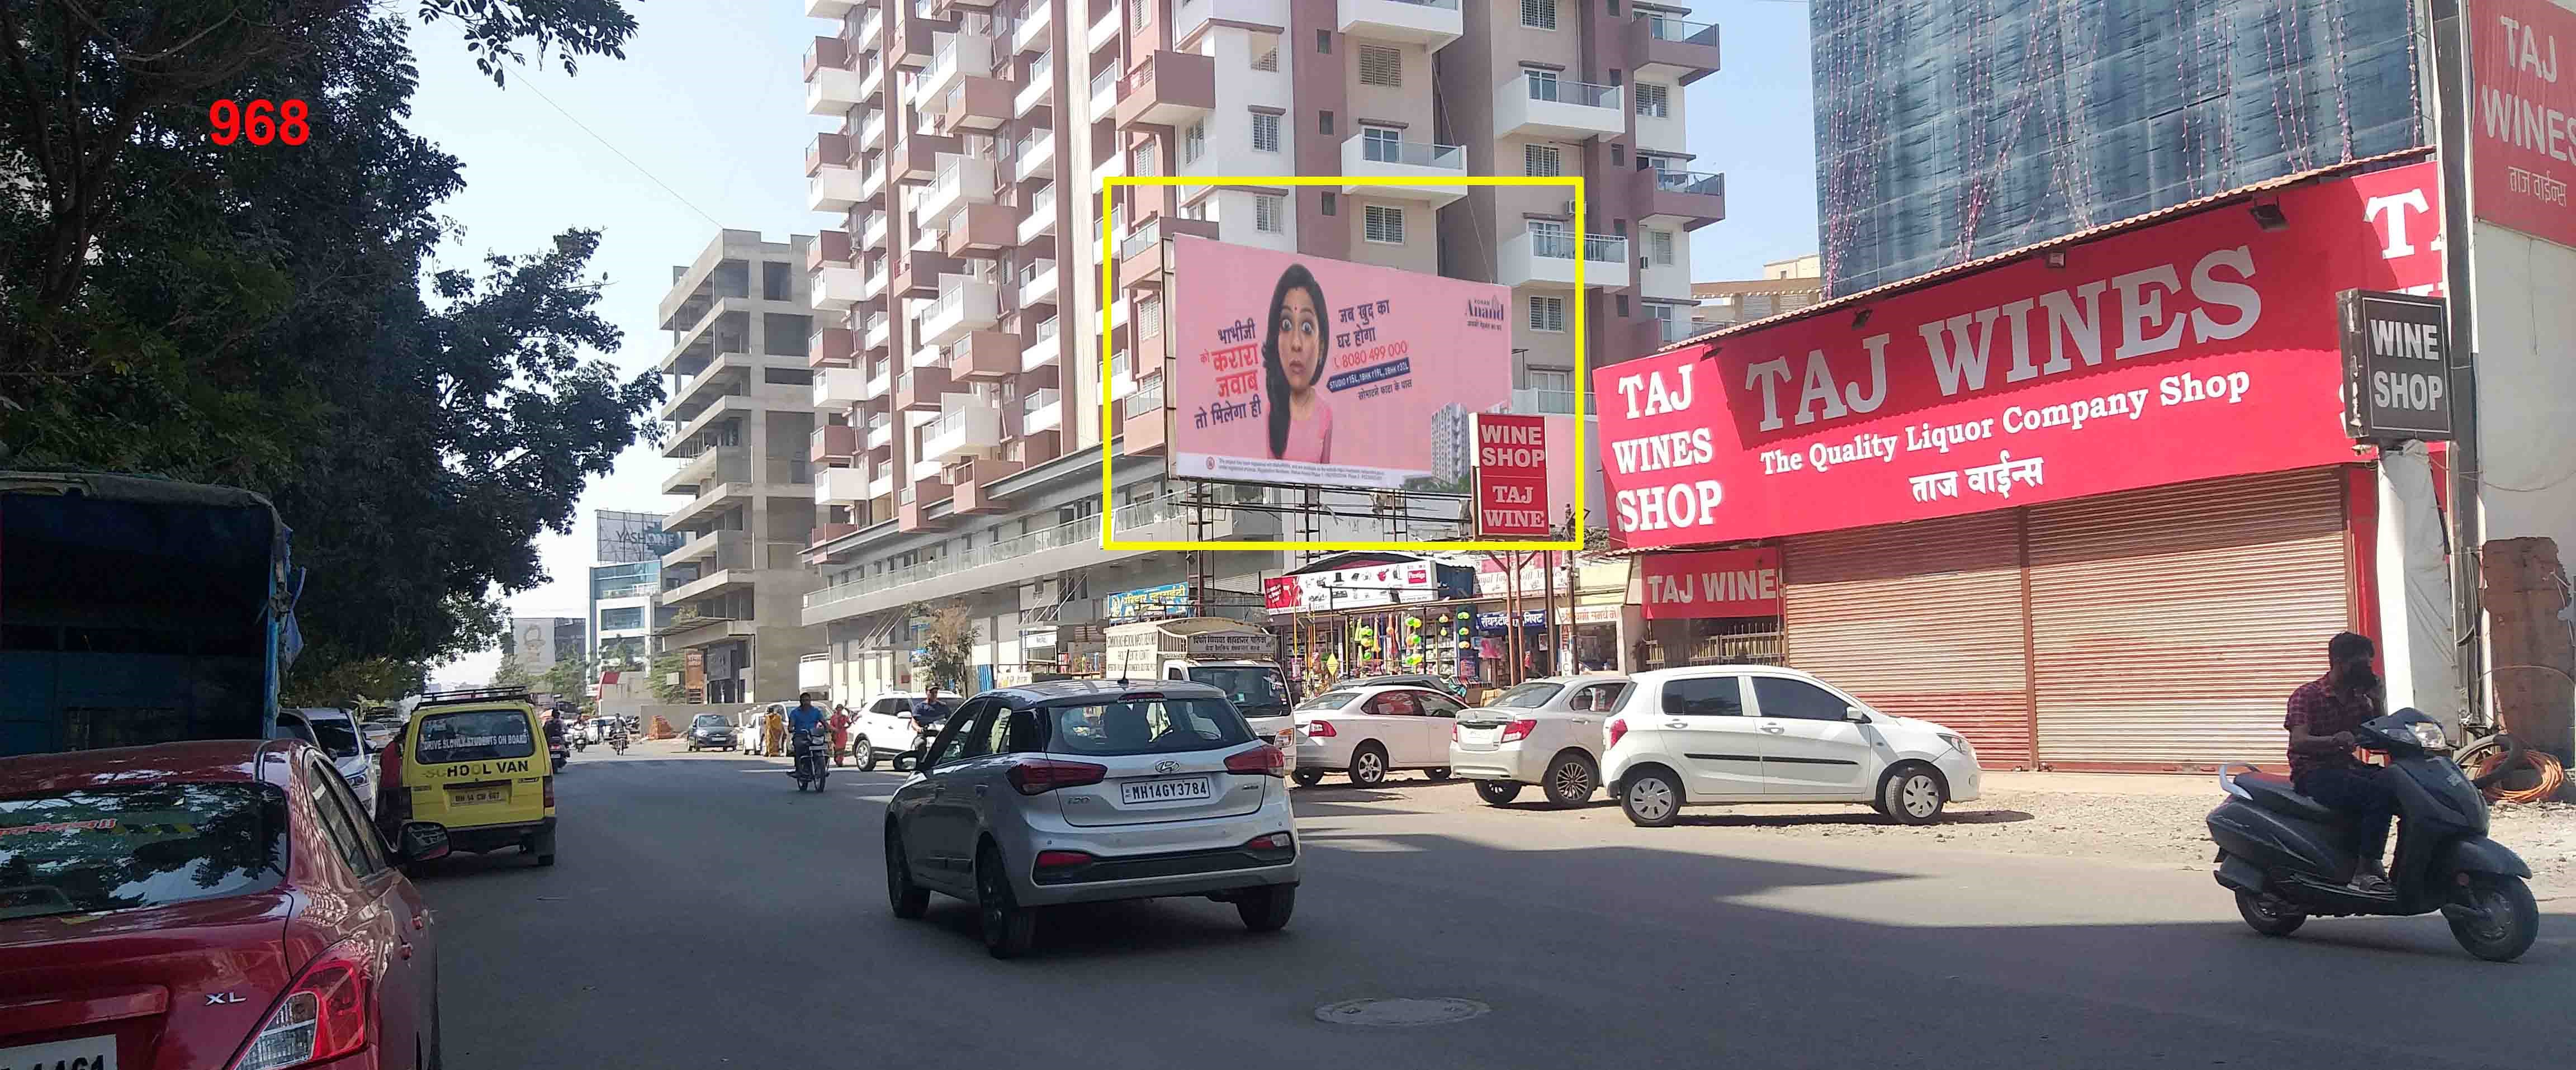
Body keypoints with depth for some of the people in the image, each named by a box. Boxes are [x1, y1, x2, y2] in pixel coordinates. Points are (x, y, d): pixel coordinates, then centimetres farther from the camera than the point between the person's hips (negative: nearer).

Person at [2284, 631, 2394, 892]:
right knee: (2380, 793, -31)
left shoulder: (2358, 699, 16)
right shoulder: (2307, 695, -6)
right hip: (2315, 775, -7)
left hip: (2348, 767, 7)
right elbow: (2298, 742, -19)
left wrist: (2378, 704, 1)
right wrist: (2334, 740, -38)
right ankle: (2366, 868, -28)